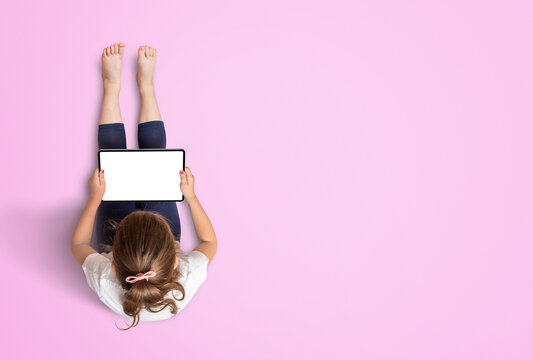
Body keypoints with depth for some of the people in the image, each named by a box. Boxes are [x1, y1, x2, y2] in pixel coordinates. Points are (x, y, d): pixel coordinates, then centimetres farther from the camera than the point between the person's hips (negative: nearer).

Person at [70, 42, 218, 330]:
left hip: (114, 240, 0)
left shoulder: (105, 285, -47)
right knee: (153, 151, 8)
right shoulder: (187, 282, -46)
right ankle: (146, 85, 30)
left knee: (113, 153, 7)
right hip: (163, 247, 1)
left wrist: (95, 197, -15)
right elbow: (209, 242, -20)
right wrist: (190, 196, -15)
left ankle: (112, 86, 29)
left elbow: (78, 244, -21)